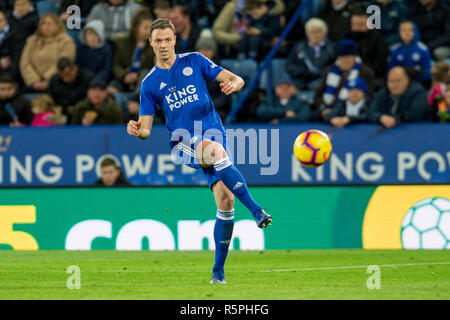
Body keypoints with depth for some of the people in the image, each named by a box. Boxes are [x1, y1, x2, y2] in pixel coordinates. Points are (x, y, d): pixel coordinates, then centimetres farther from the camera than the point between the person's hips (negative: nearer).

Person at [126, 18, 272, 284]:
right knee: (215, 150, -37)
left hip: (215, 135, 2)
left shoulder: (194, 61, 10)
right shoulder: (150, 84, 10)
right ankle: (256, 211, -42)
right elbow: (146, 128, 8)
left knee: (226, 198, -13)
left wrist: (232, 84, -17)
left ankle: (218, 271, -3)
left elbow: (237, 80, 7)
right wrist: (137, 131, -16)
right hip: (183, 142, -2)